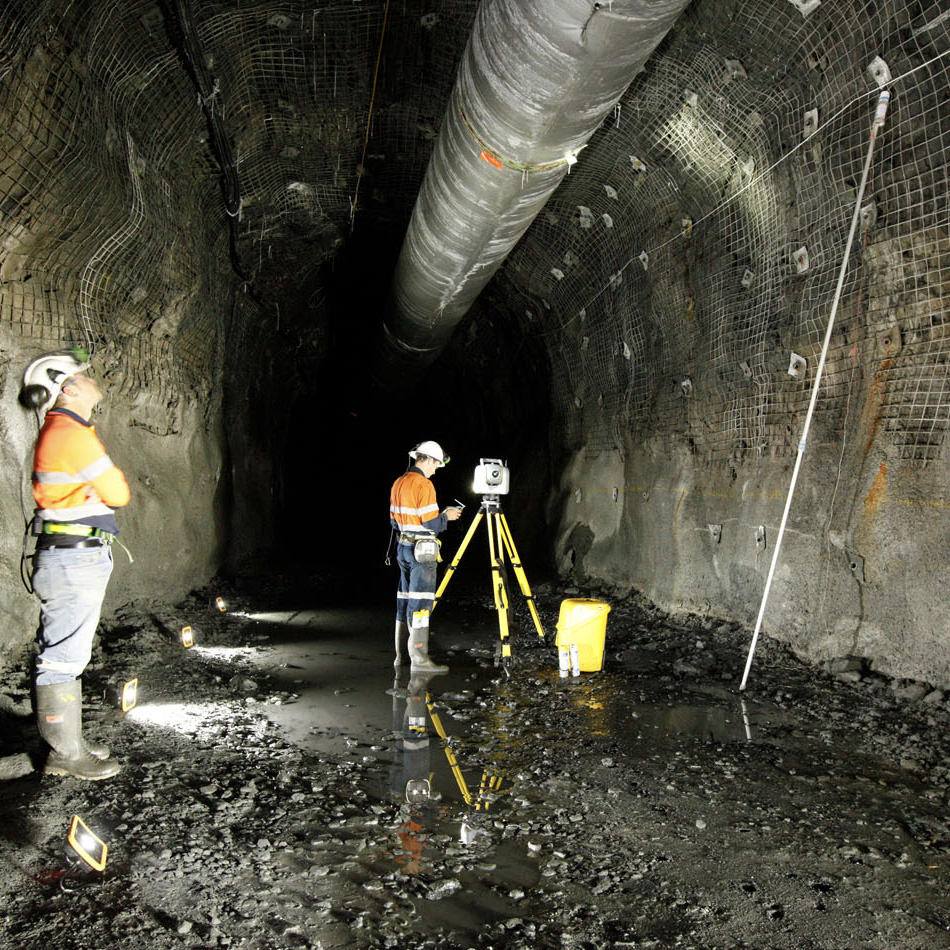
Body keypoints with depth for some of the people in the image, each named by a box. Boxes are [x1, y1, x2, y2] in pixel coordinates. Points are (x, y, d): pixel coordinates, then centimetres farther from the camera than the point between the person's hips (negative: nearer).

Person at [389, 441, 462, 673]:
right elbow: (432, 523, -18)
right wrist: (447, 516, 0)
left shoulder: (398, 482, 11)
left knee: (405, 600, 14)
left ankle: (401, 655, 21)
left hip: (403, 547, 9)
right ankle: (419, 659, -4)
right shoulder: (423, 484, -16)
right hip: (422, 549, -9)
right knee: (420, 602, -6)